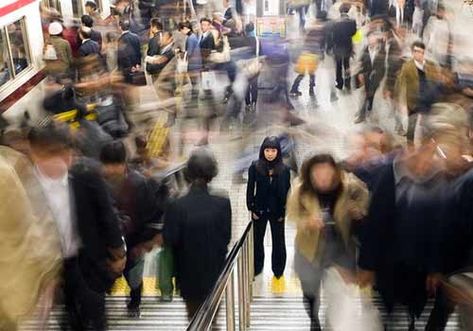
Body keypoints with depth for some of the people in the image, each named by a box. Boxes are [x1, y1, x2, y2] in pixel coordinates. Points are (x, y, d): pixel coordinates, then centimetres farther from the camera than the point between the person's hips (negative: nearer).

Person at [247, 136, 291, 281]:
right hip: (259, 210, 0)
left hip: (277, 211, 0)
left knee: (278, 241, 11)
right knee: (257, 240, 14)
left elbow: (287, 192, -3)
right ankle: (257, 268, 32)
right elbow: (250, 189, -4)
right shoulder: (255, 167, -10)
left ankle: (278, 270, 28)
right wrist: (251, 209, -6)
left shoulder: (284, 169, -9)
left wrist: (283, 212, -5)